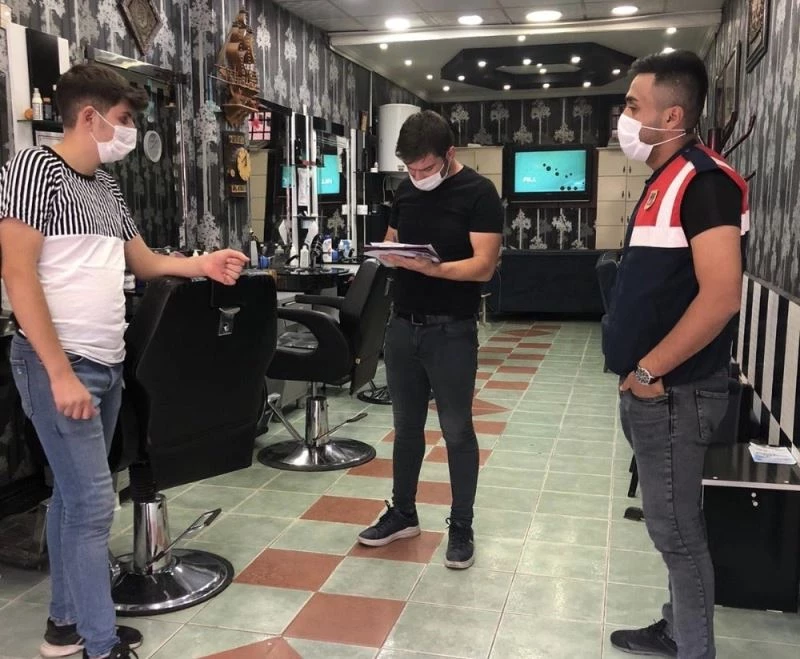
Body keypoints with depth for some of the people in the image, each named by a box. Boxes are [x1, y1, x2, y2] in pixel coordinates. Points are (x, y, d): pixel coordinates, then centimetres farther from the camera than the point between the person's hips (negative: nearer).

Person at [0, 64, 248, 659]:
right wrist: (60, 372, -20)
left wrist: (201, 265, 5)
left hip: (106, 364, 8)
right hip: (59, 366, -8)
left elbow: (143, 261, 23)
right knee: (93, 503, -7)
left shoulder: (106, 186, 15)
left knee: (73, 494, 15)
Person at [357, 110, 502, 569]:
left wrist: (432, 268, -31)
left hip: (452, 332, -5)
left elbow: (484, 265, -16)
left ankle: (461, 527, 20)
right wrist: (389, 253, -8)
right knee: (407, 426, 16)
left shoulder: (479, 193, -9)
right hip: (403, 326, 6)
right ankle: (403, 513, 31)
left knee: (457, 431, 5)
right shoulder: (406, 190, 9)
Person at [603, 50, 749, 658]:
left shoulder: (703, 181, -17)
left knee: (676, 529, 3)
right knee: (671, 522, 19)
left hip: (673, 391, -9)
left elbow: (721, 296, -27)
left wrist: (649, 371, -19)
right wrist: (639, 376, 15)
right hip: (651, 391, 9)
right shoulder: (665, 182, 13)